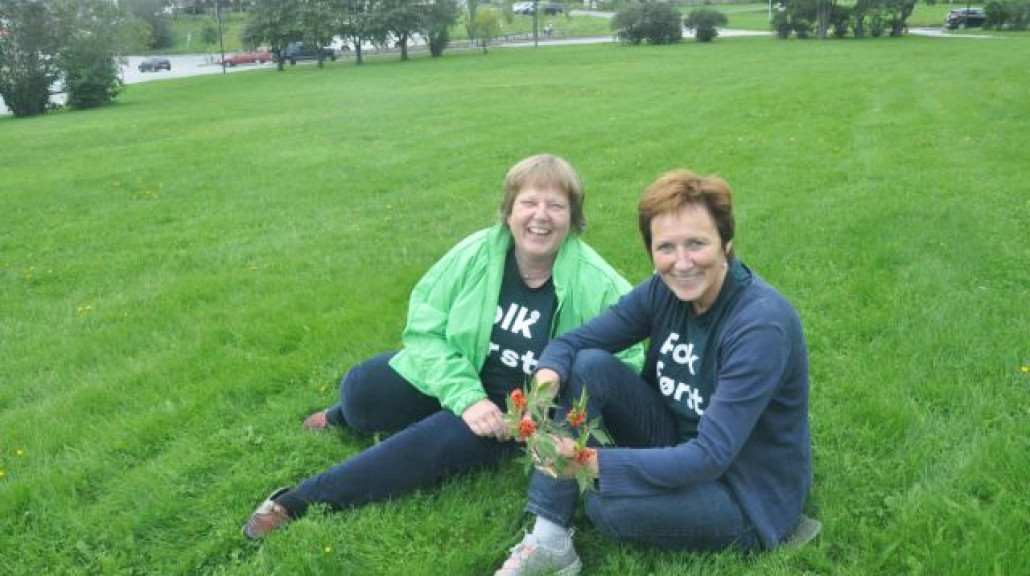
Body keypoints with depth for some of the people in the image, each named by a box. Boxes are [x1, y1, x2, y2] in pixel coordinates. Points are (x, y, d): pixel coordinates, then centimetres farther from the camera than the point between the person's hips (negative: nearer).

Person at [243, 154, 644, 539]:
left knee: (440, 439, -28)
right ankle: (345, 419, 23)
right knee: (361, 389, -18)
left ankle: (304, 501, -15)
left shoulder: (598, 286, -17)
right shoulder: (477, 253, -13)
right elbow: (425, 329, -11)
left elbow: (625, 366, -10)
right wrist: (466, 396, -24)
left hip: (512, 417, -2)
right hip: (451, 379, 3)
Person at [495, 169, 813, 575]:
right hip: (678, 446, 7)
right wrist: (547, 379, -29)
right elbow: (573, 340, -5)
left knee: (606, 505, -31)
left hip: (746, 493, -6)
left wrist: (592, 462, -38)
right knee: (588, 365, -14)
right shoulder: (665, 289, -8)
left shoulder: (761, 324, -27)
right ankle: (548, 540, -13)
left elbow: (710, 456, -30)